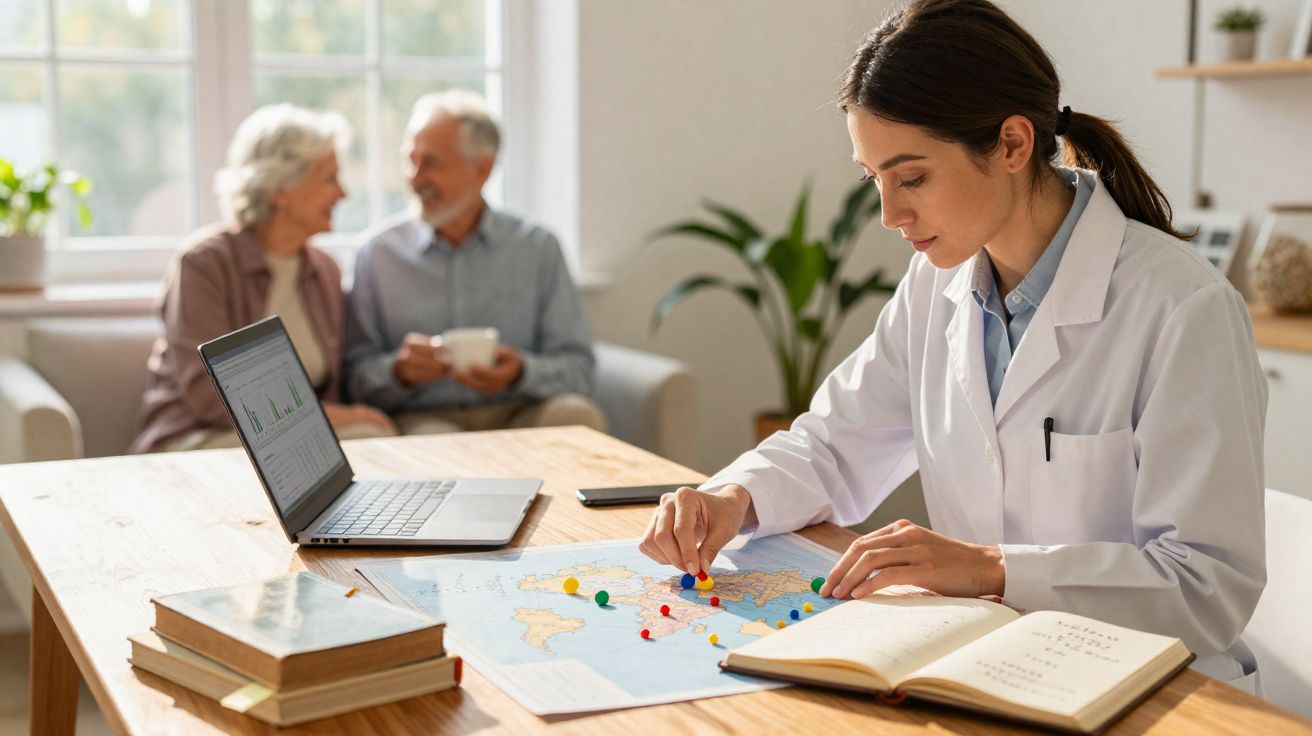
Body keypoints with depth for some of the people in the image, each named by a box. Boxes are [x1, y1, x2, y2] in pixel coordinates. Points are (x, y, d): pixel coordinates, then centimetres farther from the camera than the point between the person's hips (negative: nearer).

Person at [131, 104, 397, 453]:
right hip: (199, 439, -7)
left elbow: (329, 387, 12)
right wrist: (321, 414, -17)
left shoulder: (325, 271, 12)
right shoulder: (203, 262, -8)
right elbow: (208, 394, -17)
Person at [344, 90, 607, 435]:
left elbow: (578, 368, 2)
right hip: (424, 417, -2)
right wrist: (398, 371, -17)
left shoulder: (538, 248, 8)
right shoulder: (379, 252, 8)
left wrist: (522, 372, -18)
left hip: (519, 412, 2)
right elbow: (357, 374, 5)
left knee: (576, 415, -30)